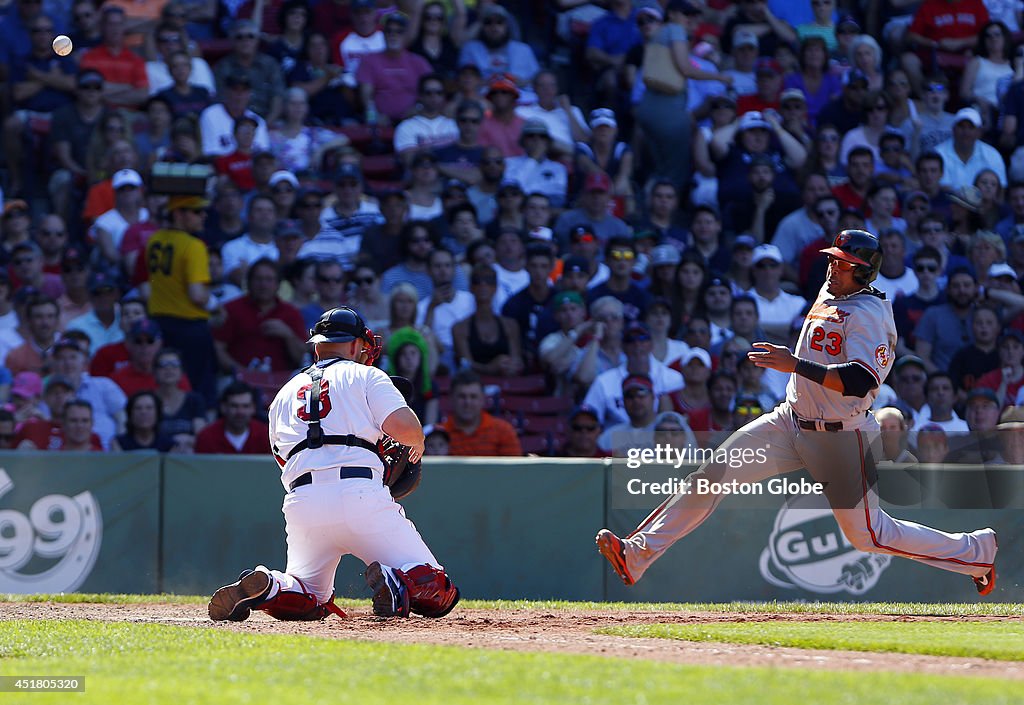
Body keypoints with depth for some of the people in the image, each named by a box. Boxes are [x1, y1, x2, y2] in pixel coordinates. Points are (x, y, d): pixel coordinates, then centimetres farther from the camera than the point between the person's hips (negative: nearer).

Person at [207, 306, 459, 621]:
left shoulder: (285, 393, 27)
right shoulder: (365, 376, 11)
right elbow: (403, 426, -3)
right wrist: (417, 443, 19)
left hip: (300, 501, 4)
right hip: (361, 494, -4)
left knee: (310, 600, 20)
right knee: (437, 590, 1)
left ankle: (266, 587, -13)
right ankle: (397, 582, -32)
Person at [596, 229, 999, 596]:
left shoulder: (868, 313, -18)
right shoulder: (828, 295, 10)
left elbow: (858, 381, -30)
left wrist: (797, 365, -33)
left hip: (842, 437, -8)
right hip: (792, 421, 8)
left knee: (867, 534, 1)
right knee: (713, 474, -8)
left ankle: (977, 551, 19)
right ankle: (636, 556, -11)